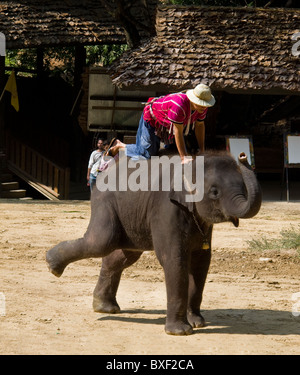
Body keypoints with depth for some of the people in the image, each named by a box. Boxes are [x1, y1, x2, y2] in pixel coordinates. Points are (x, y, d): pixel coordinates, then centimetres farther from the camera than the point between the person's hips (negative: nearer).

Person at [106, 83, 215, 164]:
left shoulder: (202, 106, -19)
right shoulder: (179, 106, -43)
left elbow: (199, 125, -4)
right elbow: (178, 132, -38)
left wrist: (202, 150, -2)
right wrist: (184, 158, -36)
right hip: (152, 118, -8)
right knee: (146, 153, -13)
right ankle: (119, 146, 11)